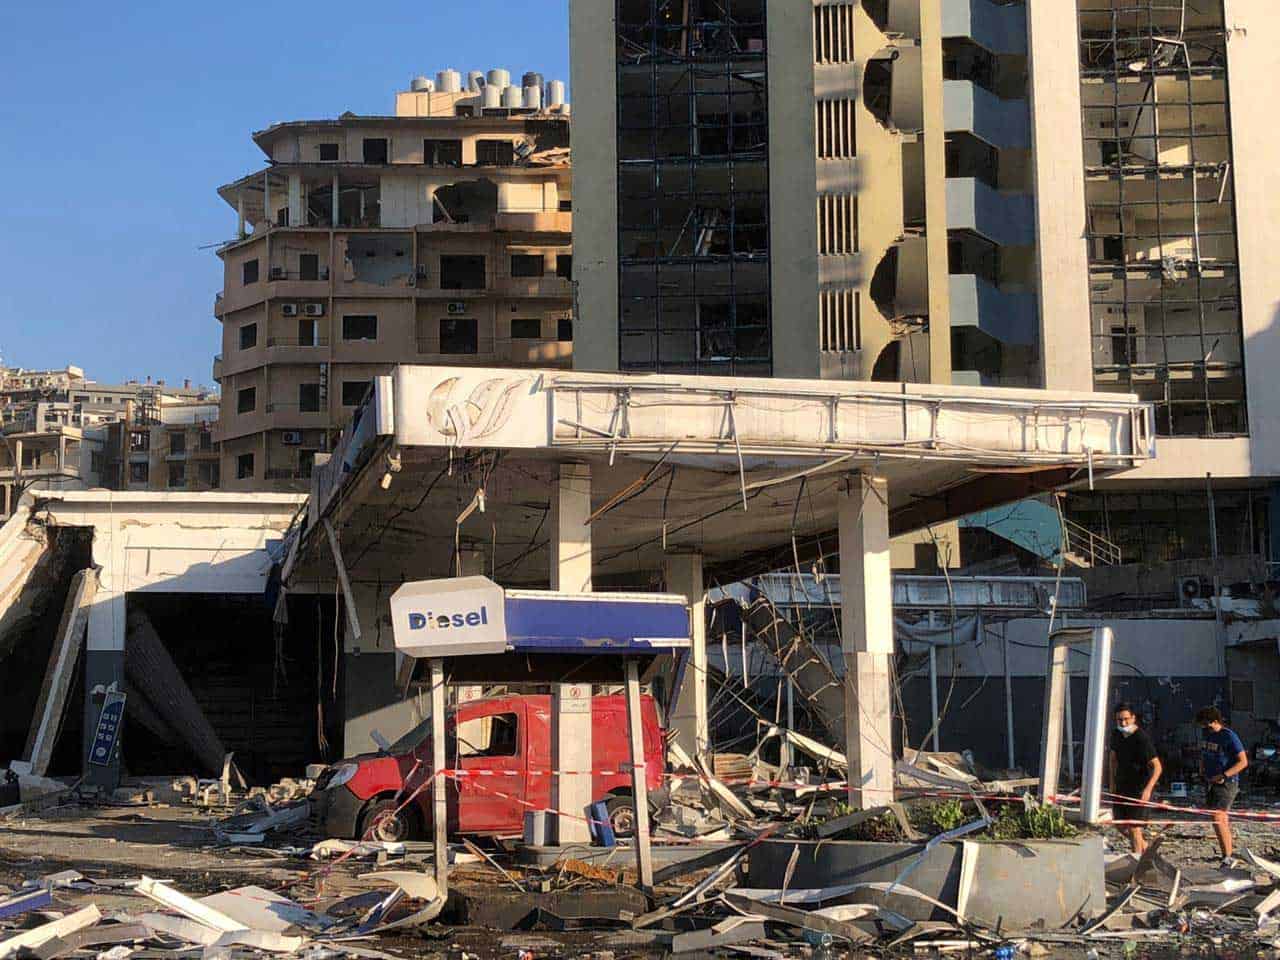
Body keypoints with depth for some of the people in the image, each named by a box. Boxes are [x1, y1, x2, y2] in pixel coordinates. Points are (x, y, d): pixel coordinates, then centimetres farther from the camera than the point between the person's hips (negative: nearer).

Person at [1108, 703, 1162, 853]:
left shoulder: (1142, 738, -21)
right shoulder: (1116, 734, 2)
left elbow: (1157, 766, -23)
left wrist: (1148, 789, -33)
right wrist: (1112, 783, 14)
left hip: (1140, 787, -7)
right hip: (1122, 785, 8)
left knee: (1133, 826, -10)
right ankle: (1144, 845, 37)